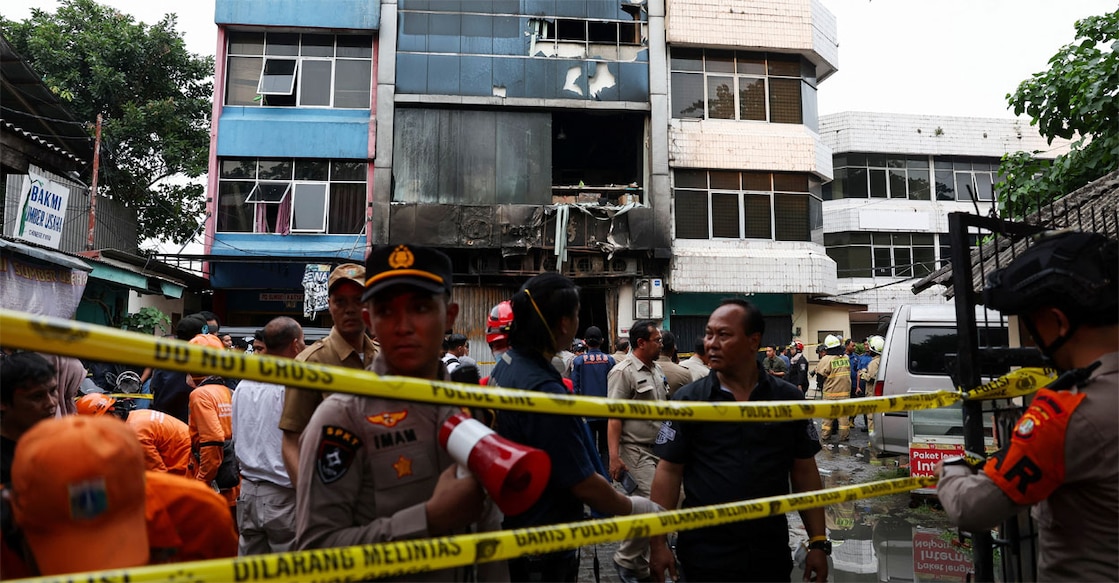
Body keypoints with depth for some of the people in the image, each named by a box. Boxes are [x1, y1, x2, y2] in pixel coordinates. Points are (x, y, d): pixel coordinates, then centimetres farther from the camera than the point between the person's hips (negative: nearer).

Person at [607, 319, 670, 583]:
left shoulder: (657, 370, 12)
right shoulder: (623, 372, -13)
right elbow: (614, 417, -18)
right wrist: (614, 457, -24)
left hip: (658, 448, 8)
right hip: (636, 450, -8)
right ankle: (625, 559, 7)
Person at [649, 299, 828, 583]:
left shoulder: (789, 399, 0)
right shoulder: (687, 400, -5)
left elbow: (805, 472, 5)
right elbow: (669, 472, -4)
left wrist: (818, 543, 3)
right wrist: (659, 543, -7)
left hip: (772, 555, 2)